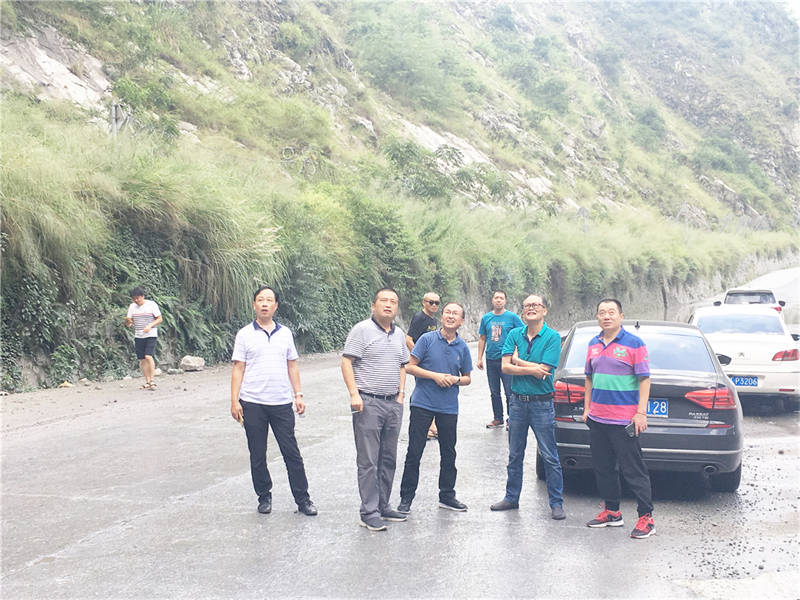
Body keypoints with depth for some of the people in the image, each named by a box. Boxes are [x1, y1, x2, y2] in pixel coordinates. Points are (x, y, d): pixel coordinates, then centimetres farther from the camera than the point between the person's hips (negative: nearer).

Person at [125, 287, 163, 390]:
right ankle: (147, 382, 10)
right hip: (138, 336, 5)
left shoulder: (151, 305, -4)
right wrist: (127, 321, -17)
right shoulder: (132, 307, 8)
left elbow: (160, 319, -3)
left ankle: (152, 380, -13)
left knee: (148, 357, -18)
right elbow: (128, 323, 7)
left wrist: (150, 326, -18)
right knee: (142, 360, 3)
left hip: (151, 335, -5)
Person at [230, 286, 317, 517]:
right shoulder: (245, 334, 2)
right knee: (257, 455, 6)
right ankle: (264, 497, 20)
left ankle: (302, 499, 8)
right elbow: (238, 369, 1)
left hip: (282, 403, 1)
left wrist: (298, 395, 7)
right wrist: (234, 400, -5)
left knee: (292, 453, 1)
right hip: (253, 404, -1)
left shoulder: (285, 333, 10)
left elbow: (292, 366, 14)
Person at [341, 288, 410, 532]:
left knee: (388, 459, 12)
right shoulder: (362, 330, -6)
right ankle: (369, 513, 0)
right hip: (368, 404, -7)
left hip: (393, 404, 7)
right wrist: (354, 393, -17)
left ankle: (383, 507, 21)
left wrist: (401, 392, 11)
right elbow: (346, 361, -9)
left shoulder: (399, 334, 15)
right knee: (368, 461, -4)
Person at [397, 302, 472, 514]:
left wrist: (455, 379, -8)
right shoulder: (427, 339, -4)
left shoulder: (462, 347, 6)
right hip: (422, 403, -3)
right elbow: (410, 367, -5)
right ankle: (406, 497, 8)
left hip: (449, 407, 3)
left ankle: (447, 496, 25)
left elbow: (467, 378, 14)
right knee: (414, 452, -1)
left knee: (448, 453, 11)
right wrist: (435, 376, -15)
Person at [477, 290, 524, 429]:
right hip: (491, 359, 4)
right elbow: (482, 339, 13)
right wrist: (479, 359, 9)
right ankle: (498, 419, 20)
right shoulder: (486, 318, 8)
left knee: (510, 392, -5)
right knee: (494, 392, 10)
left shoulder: (512, 317, -2)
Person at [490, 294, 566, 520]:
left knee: (550, 457, 0)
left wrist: (518, 361, -7)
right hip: (517, 401, 4)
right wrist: (532, 369, -15)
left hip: (542, 404, -4)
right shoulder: (514, 335, 5)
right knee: (515, 455, 14)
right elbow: (505, 367, -5)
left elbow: (544, 371, -17)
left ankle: (556, 503, 8)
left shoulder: (552, 337, -7)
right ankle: (511, 498, 26)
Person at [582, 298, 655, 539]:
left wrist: (641, 413, -13)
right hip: (597, 419, 7)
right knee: (603, 468, 13)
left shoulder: (634, 344, -7)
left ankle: (646, 517, 1)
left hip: (624, 420, -7)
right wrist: (587, 408, 15)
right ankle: (612, 512, 25)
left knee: (633, 471, -4)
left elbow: (644, 380, -8)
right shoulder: (593, 344, 11)